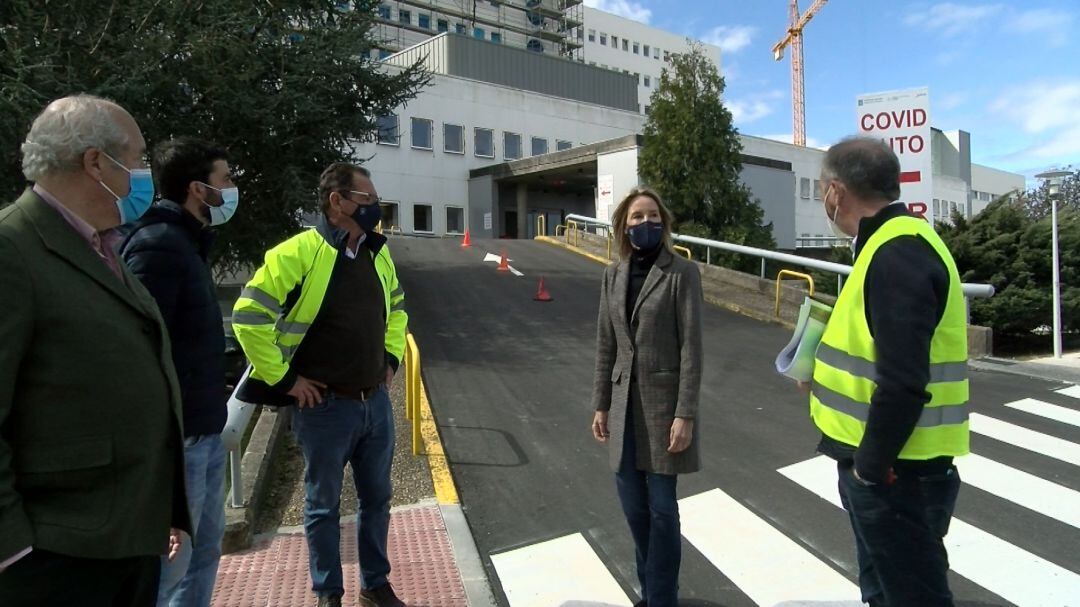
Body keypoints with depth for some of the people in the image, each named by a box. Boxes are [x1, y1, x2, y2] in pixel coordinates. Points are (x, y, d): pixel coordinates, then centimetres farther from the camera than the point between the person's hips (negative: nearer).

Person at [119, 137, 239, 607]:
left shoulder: (186, 241, 13)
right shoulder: (159, 245, -18)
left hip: (204, 430, 10)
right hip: (179, 438, -10)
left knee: (206, 546, 21)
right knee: (169, 562, 3)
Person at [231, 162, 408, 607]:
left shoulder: (378, 252, 6)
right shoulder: (298, 253, -15)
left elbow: (396, 307, 22)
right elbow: (249, 316, -16)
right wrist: (283, 377, -13)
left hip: (376, 402, 6)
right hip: (325, 407, -6)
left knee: (376, 498, 17)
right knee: (323, 505, 12)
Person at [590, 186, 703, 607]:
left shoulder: (682, 273, -9)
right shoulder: (613, 274, 6)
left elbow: (691, 346, -12)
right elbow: (605, 344, 9)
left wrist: (685, 414, -16)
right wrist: (601, 404, 8)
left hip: (664, 399, -5)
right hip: (624, 402, 5)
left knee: (661, 506, 4)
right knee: (632, 501, 15)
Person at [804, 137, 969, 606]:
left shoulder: (897, 254, -23)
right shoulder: (893, 244, 10)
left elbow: (904, 383, -28)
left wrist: (870, 468, -19)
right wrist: (826, 374, 13)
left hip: (896, 474, -10)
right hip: (884, 464, 10)